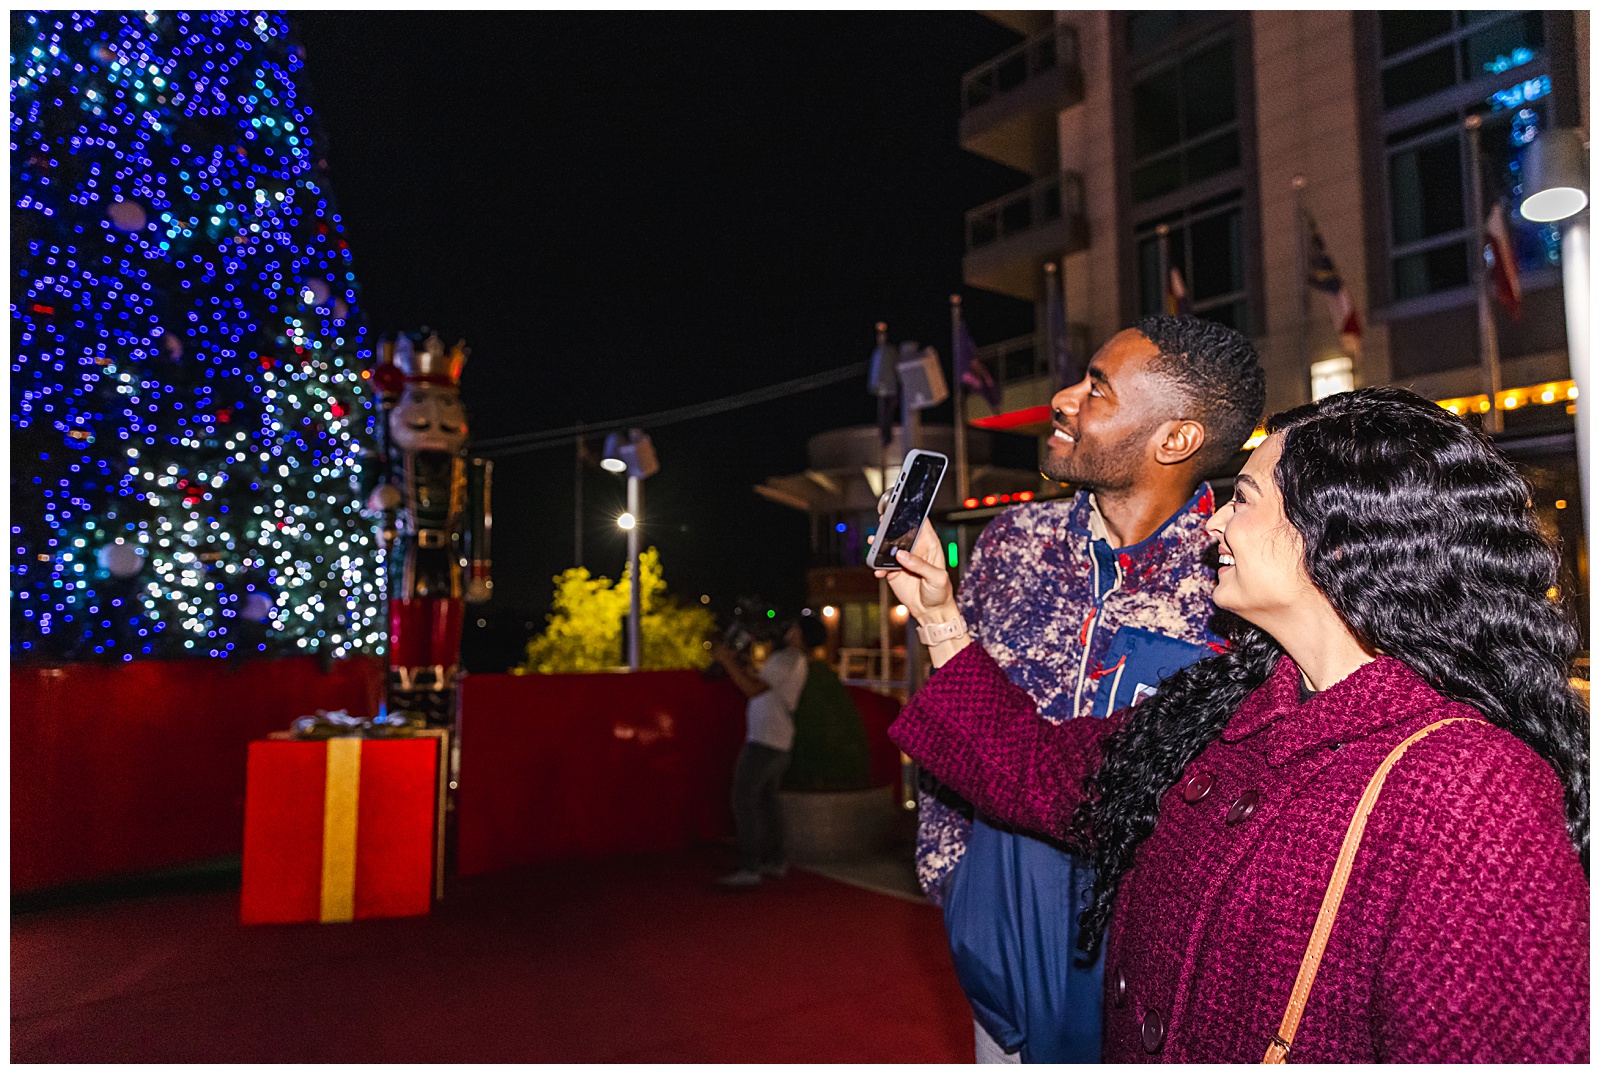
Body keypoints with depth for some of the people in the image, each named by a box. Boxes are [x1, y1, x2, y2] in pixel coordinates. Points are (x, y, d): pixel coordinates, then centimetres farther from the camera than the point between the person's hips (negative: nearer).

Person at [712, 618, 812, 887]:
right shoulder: (795, 661, 18)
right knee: (767, 801, 17)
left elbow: (753, 689, -23)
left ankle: (749, 870, -8)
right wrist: (736, 662, 12)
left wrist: (727, 661, -17)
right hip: (779, 743, 10)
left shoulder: (786, 659, -15)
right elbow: (758, 683, 21)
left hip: (763, 743, -10)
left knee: (744, 801, -8)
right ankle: (775, 862, 22)